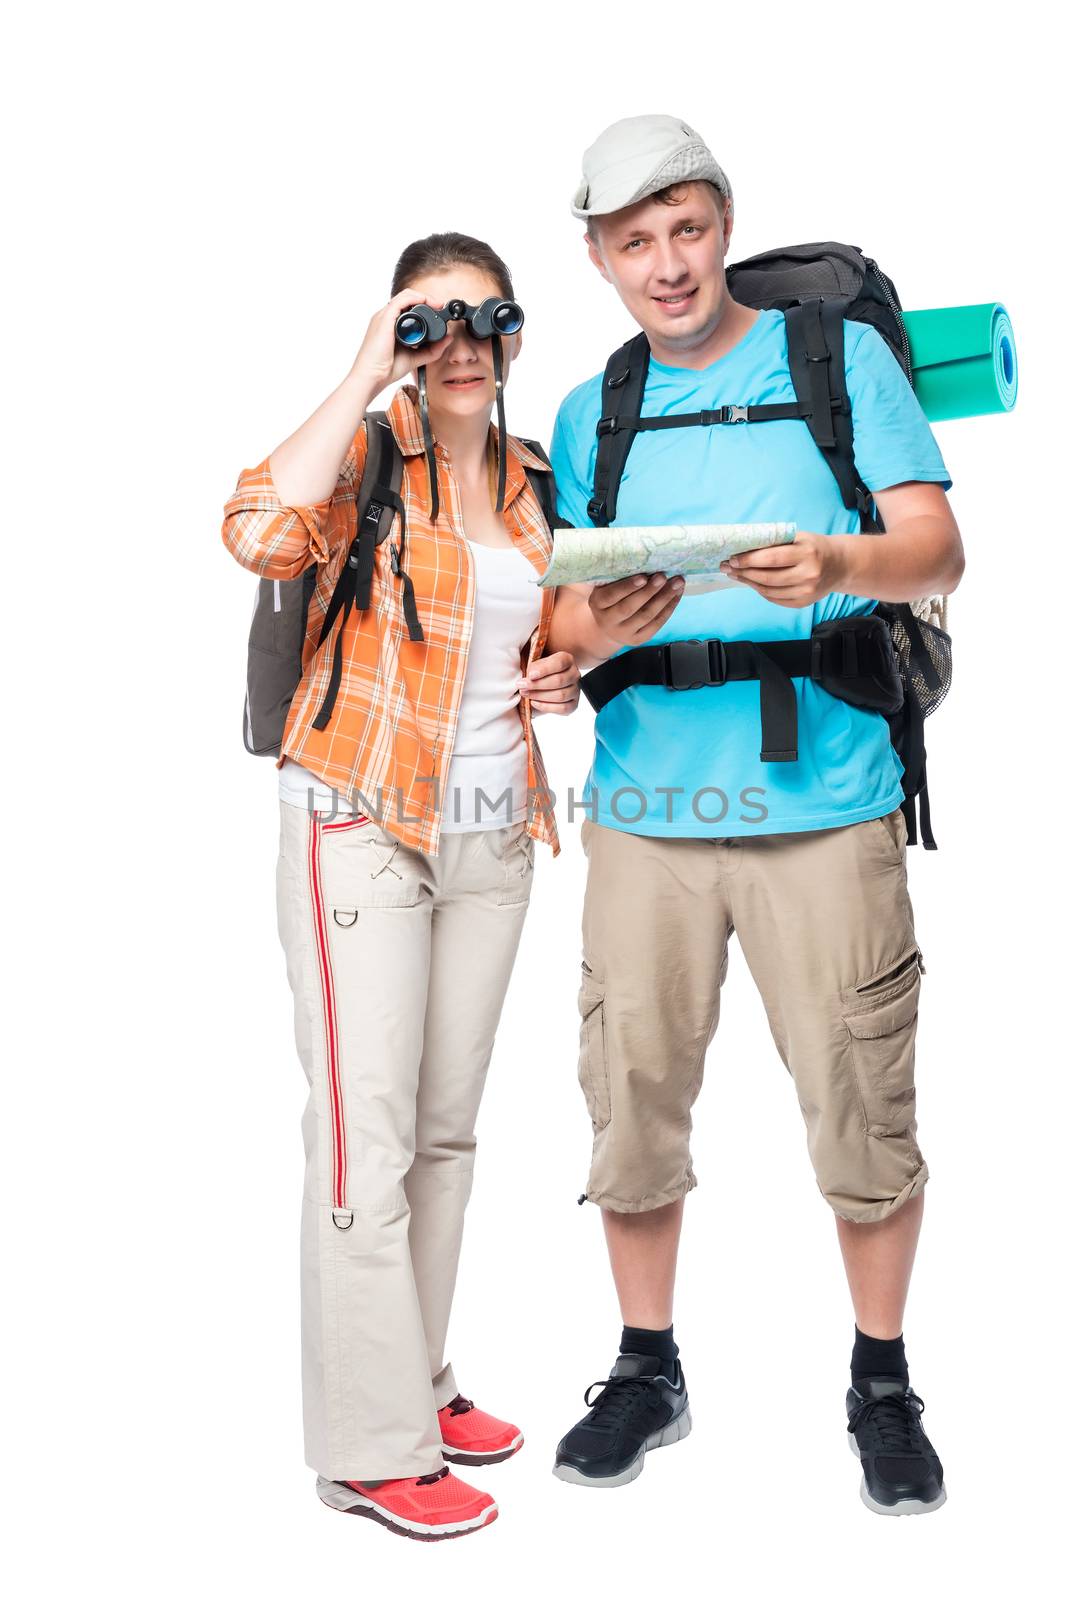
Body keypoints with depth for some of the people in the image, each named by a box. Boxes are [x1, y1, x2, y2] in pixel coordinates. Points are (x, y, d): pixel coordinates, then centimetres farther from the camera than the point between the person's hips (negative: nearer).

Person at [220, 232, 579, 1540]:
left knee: (448, 1124, 14)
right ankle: (370, 1447, 7)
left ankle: (417, 1382, 28)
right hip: (362, 827, -6)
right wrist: (365, 376, -21)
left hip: (493, 832, 7)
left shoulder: (534, 485, 12)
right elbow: (262, 533, -30)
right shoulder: (363, 457, -7)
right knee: (368, 1132, -5)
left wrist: (561, 675, 3)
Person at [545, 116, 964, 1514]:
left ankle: (882, 1383, 23)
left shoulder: (838, 354, 6)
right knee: (633, 1096, 6)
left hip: (824, 802, -2)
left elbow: (938, 553, -1)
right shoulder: (589, 414, 14)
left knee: (862, 1106, 2)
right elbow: (563, 623, 11)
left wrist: (835, 566, -22)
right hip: (644, 808, 3)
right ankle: (648, 1371, 26)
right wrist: (600, 626, -13)